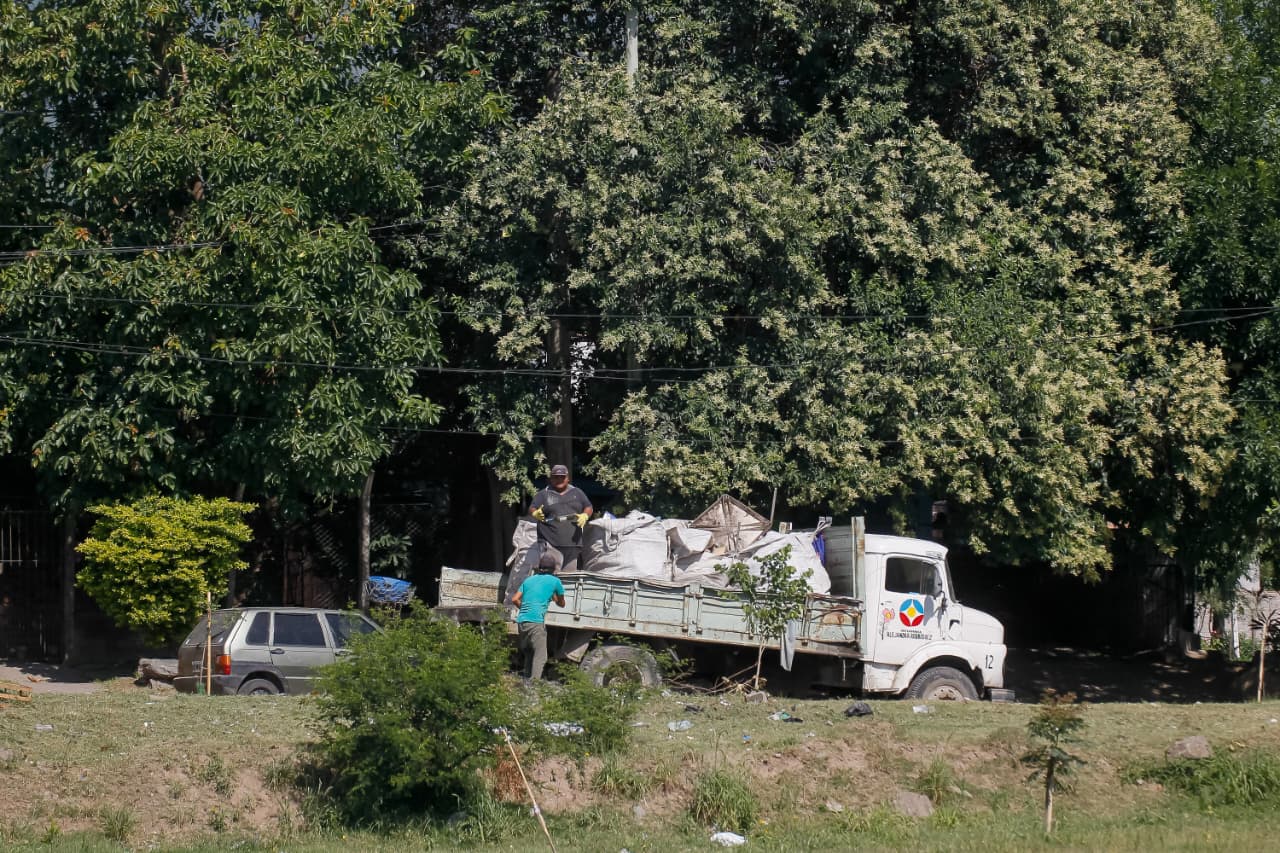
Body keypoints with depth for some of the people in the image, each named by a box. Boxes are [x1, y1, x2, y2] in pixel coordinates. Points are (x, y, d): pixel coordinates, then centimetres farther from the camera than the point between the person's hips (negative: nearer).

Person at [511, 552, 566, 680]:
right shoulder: (555, 581, 7)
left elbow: (515, 599, 13)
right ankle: (534, 682, -24)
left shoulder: (529, 580, 19)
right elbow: (561, 604, 20)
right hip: (536, 621, -6)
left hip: (521, 621, 6)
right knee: (540, 657, -9)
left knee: (528, 654, 20)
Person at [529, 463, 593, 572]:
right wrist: (535, 514, -20)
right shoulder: (544, 494, 9)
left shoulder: (577, 493, 16)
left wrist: (585, 516, -5)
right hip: (550, 542, -3)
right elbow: (532, 509, 4)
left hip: (572, 543, 3)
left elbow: (588, 508, 18)